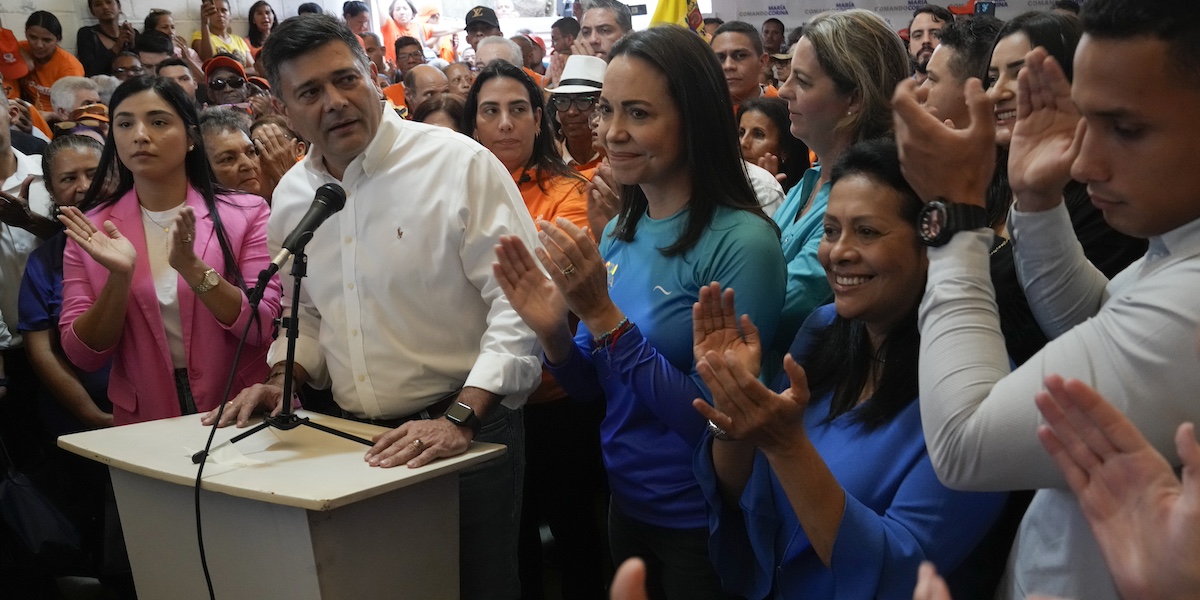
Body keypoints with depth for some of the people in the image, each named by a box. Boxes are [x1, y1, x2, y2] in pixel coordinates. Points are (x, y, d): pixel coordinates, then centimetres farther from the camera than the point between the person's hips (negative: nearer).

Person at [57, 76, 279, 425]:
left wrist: (191, 267, -20)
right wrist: (119, 277, -16)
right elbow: (84, 355, -1)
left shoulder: (245, 214, -2)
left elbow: (265, 329, -9)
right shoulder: (91, 230, 4)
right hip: (144, 425, 0)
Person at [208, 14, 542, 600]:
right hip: (355, 441, 6)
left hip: (466, 435, -5)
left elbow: (520, 301, -18)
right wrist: (283, 378, 4)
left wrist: (460, 419, -24)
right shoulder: (290, 195, 7)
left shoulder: (459, 164, -13)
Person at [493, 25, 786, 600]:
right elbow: (593, 389, 7)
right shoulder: (618, 234, 0)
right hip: (626, 504, 7)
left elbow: (712, 418, -23)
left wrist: (603, 314, -28)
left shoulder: (742, 242, -21)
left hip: (704, 527, -6)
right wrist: (553, 334, -13)